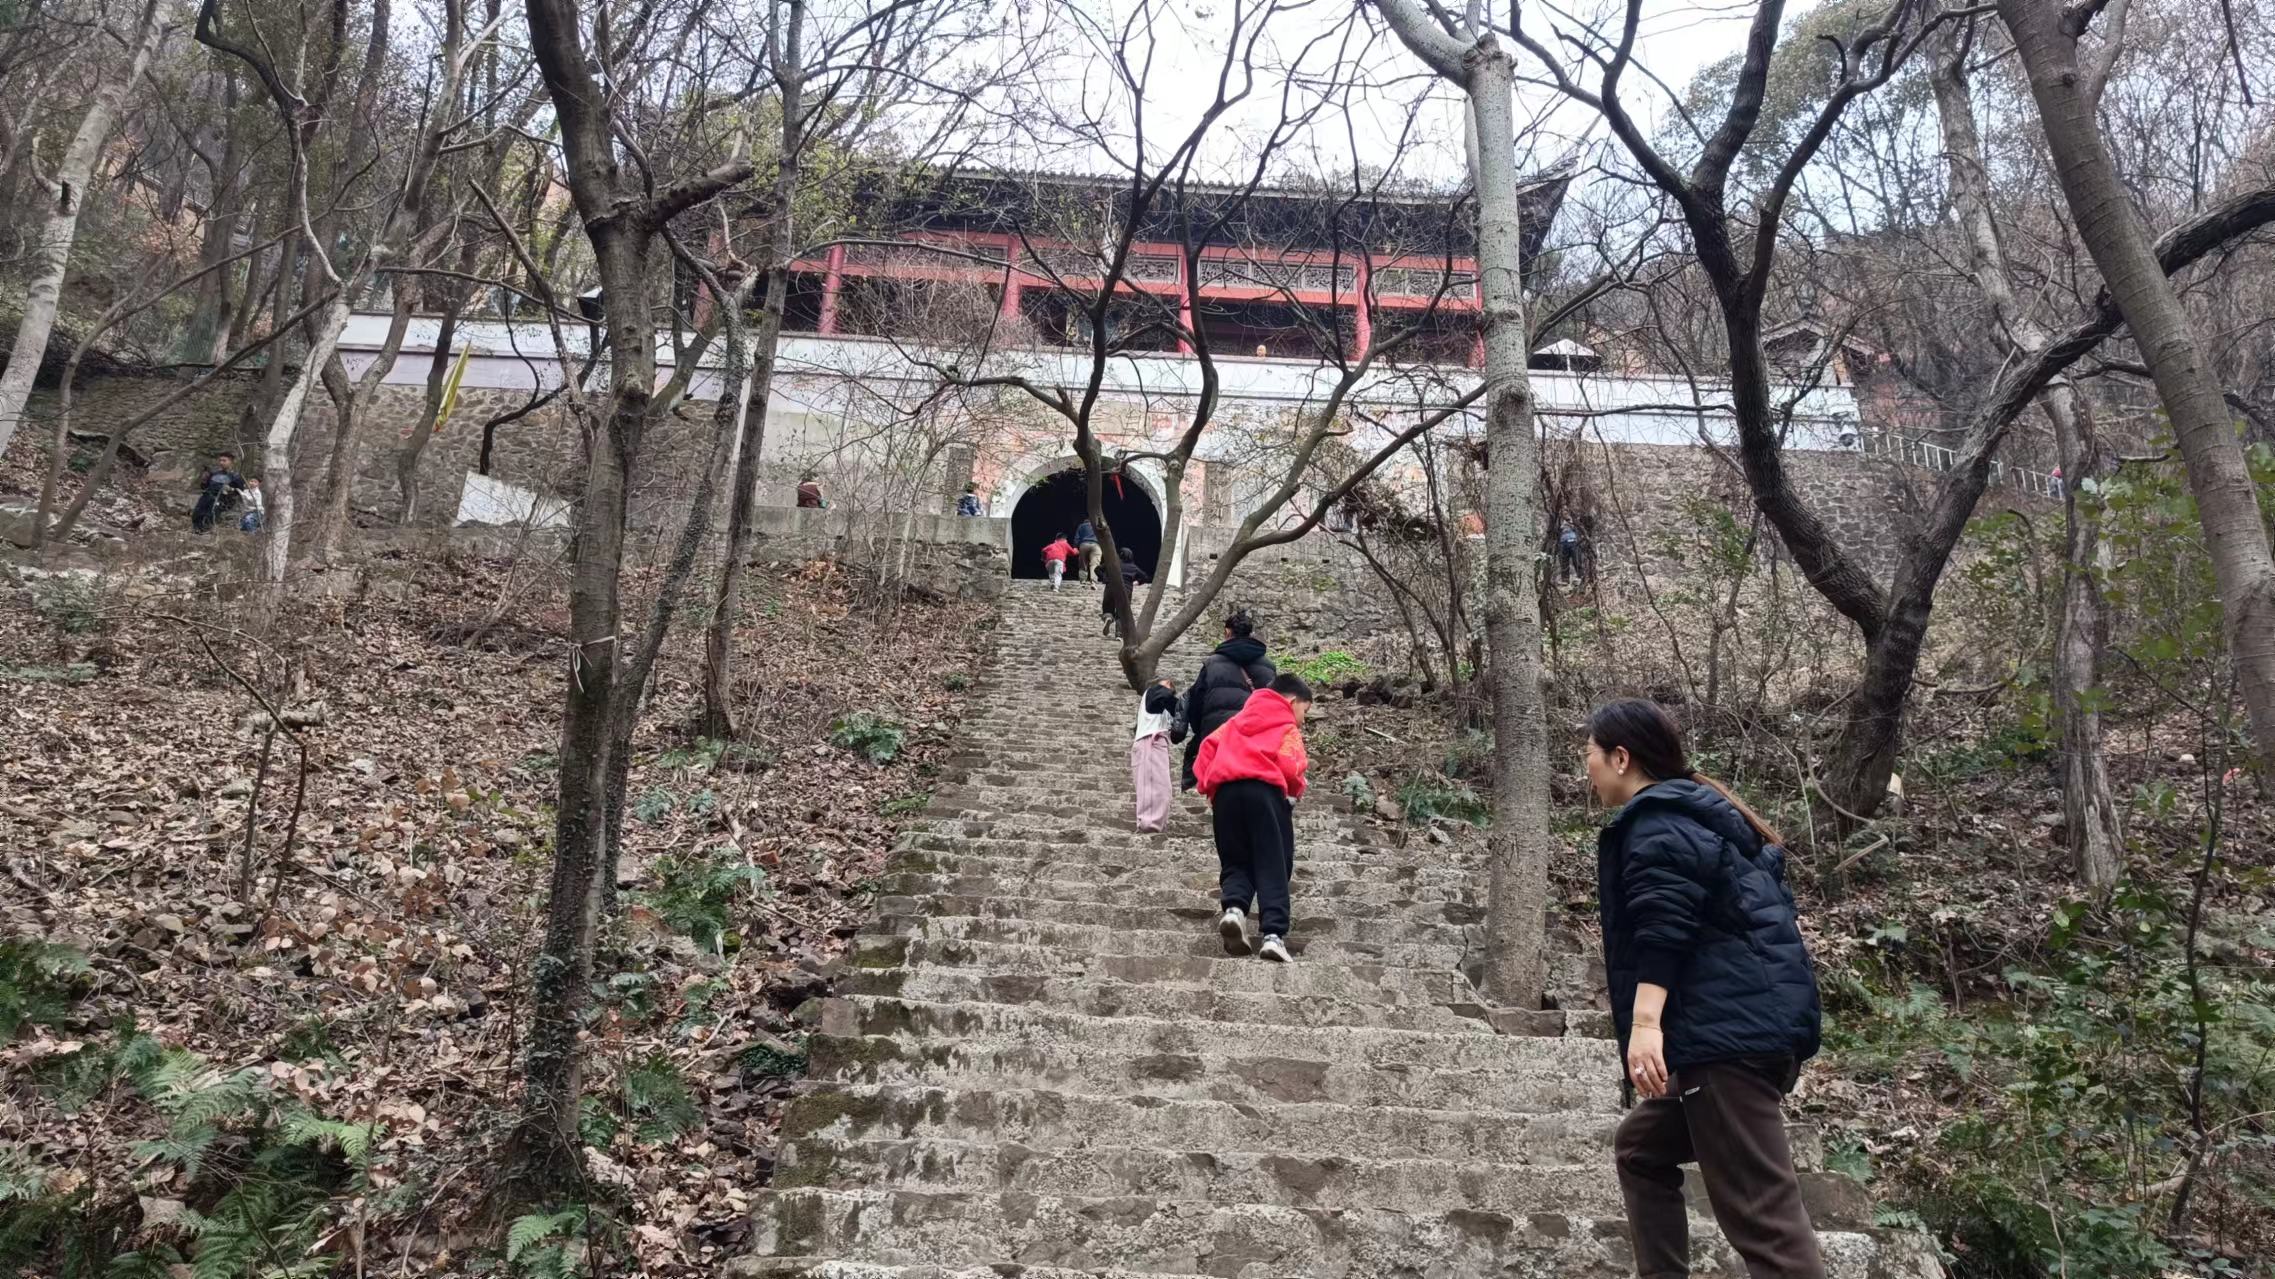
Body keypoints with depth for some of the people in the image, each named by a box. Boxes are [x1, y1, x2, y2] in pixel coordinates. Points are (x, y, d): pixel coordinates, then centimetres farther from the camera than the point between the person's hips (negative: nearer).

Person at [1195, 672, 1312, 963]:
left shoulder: (1238, 721, 30)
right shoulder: (1287, 727, 15)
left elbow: (1209, 746, 18)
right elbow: (1289, 766, -2)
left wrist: (1207, 784, 22)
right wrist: (1297, 789, 17)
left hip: (1225, 790, 4)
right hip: (1264, 788, -4)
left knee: (1235, 862, 12)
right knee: (1273, 865, 0)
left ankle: (1233, 908, -16)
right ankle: (1273, 934, -12)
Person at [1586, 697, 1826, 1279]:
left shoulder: (1656, 823, -5)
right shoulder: (1696, 812, 25)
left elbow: (1663, 928, -20)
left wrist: (1645, 1023, -27)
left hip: (1728, 1031, -11)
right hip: (1756, 1024, 11)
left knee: (1761, 1209, -11)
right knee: (1641, 1147, 21)